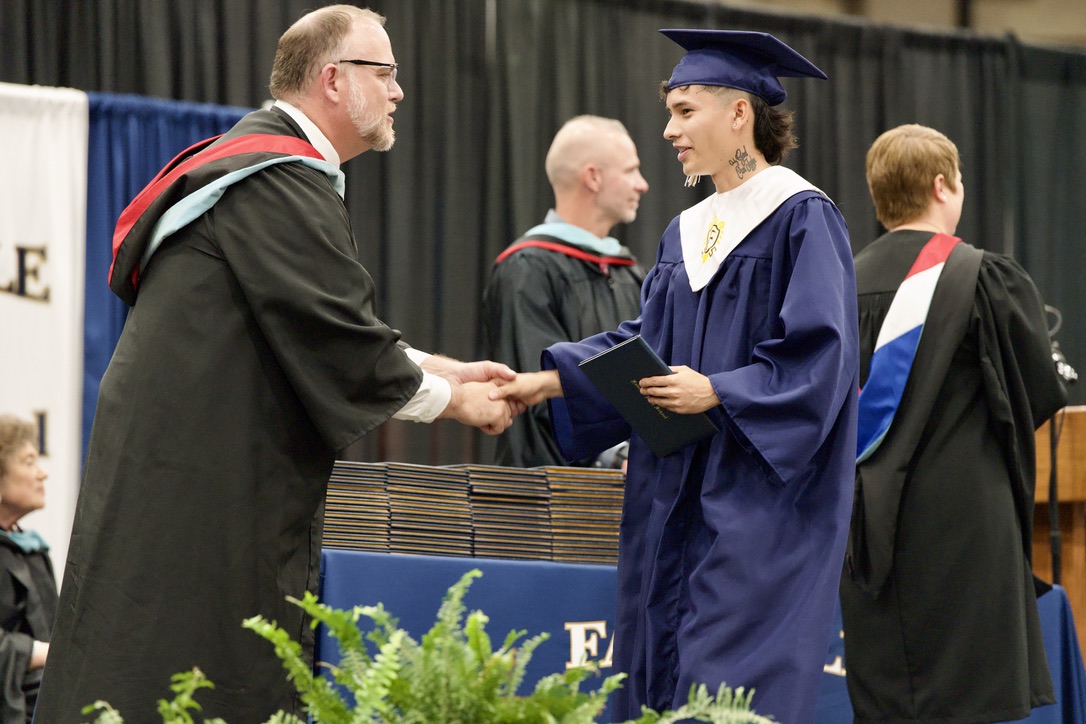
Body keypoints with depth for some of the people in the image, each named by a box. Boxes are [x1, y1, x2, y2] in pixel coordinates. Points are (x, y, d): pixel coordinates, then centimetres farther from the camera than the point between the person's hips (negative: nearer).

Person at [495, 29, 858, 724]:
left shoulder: (803, 219, -7)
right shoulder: (687, 233, 17)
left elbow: (818, 356, -15)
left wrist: (717, 392, -23)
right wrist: (549, 381, 4)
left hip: (759, 500, -8)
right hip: (678, 501, 8)